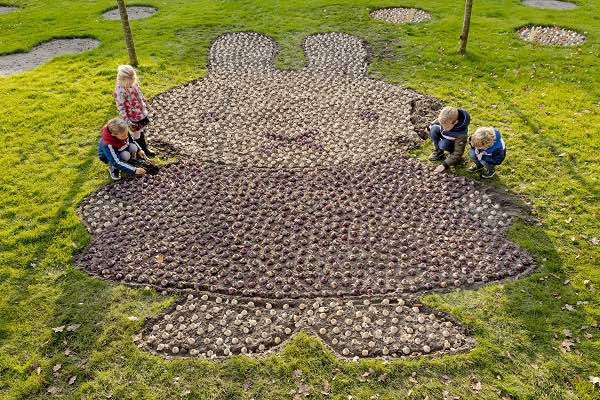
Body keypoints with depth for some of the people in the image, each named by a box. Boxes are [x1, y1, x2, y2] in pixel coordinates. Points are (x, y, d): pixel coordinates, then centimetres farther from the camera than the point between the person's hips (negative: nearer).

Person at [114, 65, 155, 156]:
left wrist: (144, 107, 19)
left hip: (142, 114, 7)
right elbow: (121, 108, -24)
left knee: (142, 132, 24)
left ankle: (145, 149, 44)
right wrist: (128, 122, -23)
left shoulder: (134, 84, -7)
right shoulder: (120, 91, -28)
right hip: (134, 119, -7)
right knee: (136, 136, 13)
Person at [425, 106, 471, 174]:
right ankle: (438, 152, -4)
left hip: (455, 143, -5)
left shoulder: (461, 134, -40)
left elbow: (458, 153, -33)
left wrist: (444, 165, -37)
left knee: (443, 145, -36)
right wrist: (432, 125, -15)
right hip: (444, 135, 6)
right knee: (433, 129, -24)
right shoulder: (446, 120, -28)